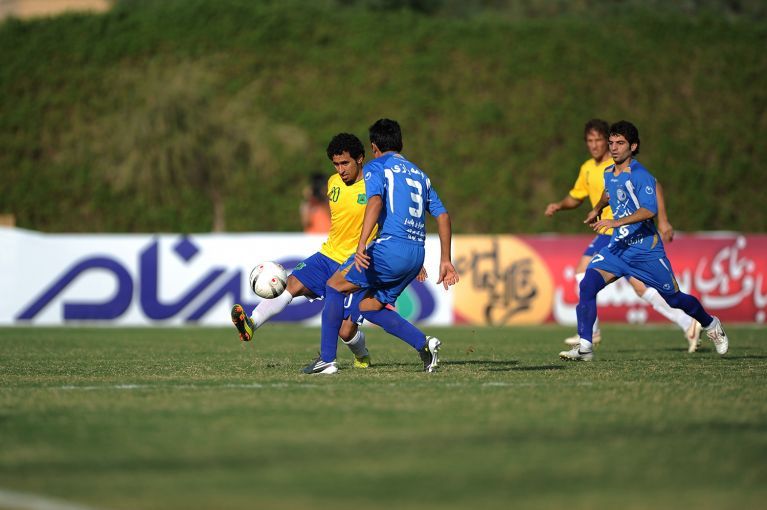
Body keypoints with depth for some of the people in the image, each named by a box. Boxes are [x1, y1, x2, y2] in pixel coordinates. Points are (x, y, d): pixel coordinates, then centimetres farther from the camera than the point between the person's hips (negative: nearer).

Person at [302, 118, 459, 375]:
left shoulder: (376, 167, 4)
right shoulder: (419, 174, 25)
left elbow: (375, 202, -16)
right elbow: (442, 215, 20)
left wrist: (361, 245, -25)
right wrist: (445, 260, 20)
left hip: (391, 247, -7)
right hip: (417, 254, 7)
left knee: (334, 286, 8)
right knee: (368, 307, 17)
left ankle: (326, 359, 3)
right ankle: (424, 343, 0)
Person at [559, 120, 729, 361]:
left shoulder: (640, 176, -17)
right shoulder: (609, 173, 7)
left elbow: (649, 210, -32)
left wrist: (616, 222, -40)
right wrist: (597, 208, 20)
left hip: (646, 250, -6)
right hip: (618, 247, 6)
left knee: (675, 298, 8)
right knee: (587, 285, -18)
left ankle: (711, 325, 37)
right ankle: (584, 346, -19)